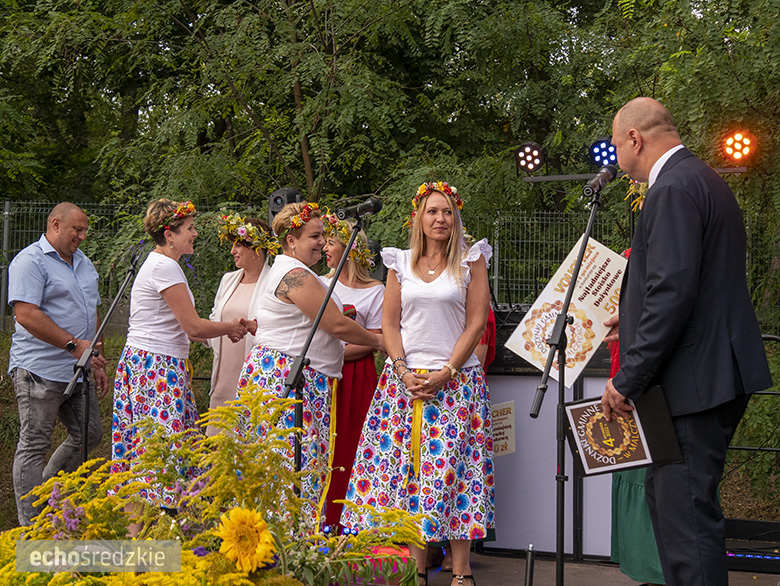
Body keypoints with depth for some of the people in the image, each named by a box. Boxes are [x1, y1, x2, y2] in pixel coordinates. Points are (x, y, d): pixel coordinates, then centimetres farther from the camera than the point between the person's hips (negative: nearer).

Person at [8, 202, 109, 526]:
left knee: (89, 435, 12)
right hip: (40, 370, -8)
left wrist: (98, 362, 21)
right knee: (34, 445, -2)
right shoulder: (30, 261, -10)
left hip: (76, 371, 9)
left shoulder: (84, 263, 18)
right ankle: (30, 527, 3)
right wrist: (73, 344, -23)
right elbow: (26, 315, -20)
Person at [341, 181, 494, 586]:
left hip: (457, 380, -3)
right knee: (407, 467, -1)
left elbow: (477, 322, -2)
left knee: (452, 467, -8)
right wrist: (403, 372, -5)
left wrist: (447, 372, -10)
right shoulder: (401, 263, 12)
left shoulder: (470, 260, 5)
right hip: (405, 379, 3)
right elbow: (390, 323, 9)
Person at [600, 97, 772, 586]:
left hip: (696, 381, -11)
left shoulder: (673, 188, -15)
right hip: (716, 375, 11)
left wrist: (628, 379, -19)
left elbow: (673, 290, -23)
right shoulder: (704, 180, 18)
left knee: (687, 513, -8)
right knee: (665, 495, 19)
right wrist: (634, 321, 30)